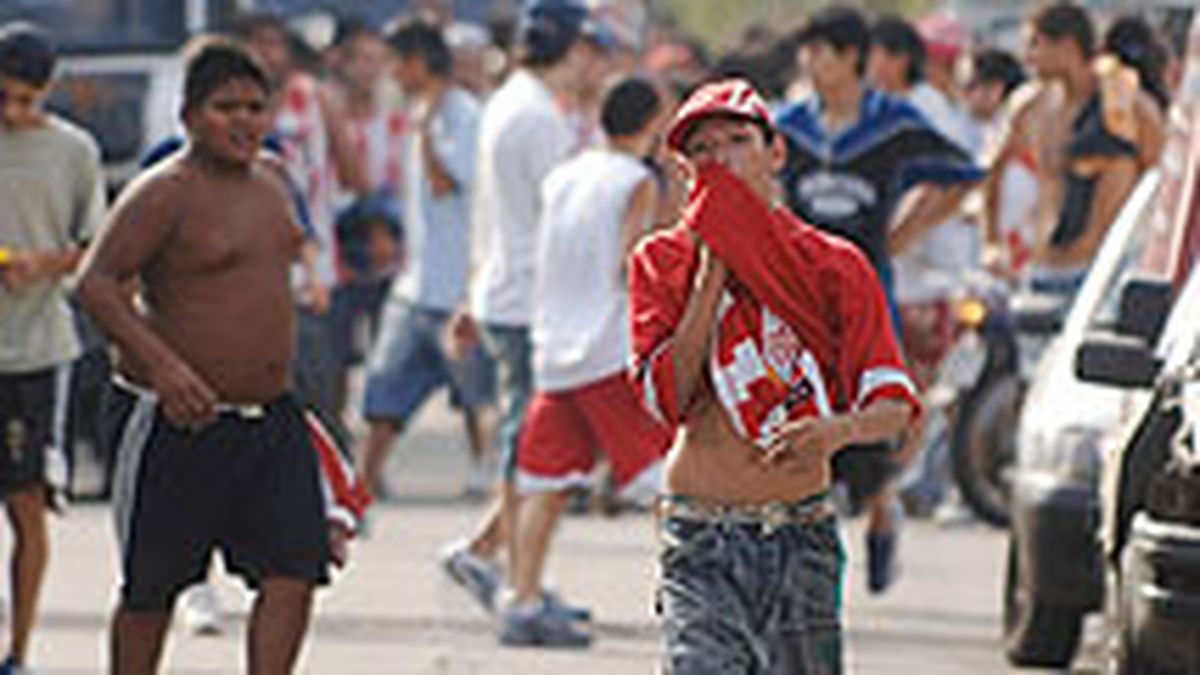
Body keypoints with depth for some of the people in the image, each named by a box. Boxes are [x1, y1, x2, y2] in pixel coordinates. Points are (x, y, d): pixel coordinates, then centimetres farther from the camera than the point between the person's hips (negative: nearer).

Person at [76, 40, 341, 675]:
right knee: (150, 586, 4)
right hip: (181, 422, -6)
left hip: (273, 419, 6)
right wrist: (162, 364, -31)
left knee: (294, 570, -6)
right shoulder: (164, 193, -12)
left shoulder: (270, 178, 11)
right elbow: (95, 283, -20)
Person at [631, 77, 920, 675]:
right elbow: (666, 399, -9)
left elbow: (894, 405, -5)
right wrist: (712, 274, -8)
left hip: (801, 536, 1)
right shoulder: (663, 263, 4)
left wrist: (838, 430, -27)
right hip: (700, 540, -1)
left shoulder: (834, 266, 3)